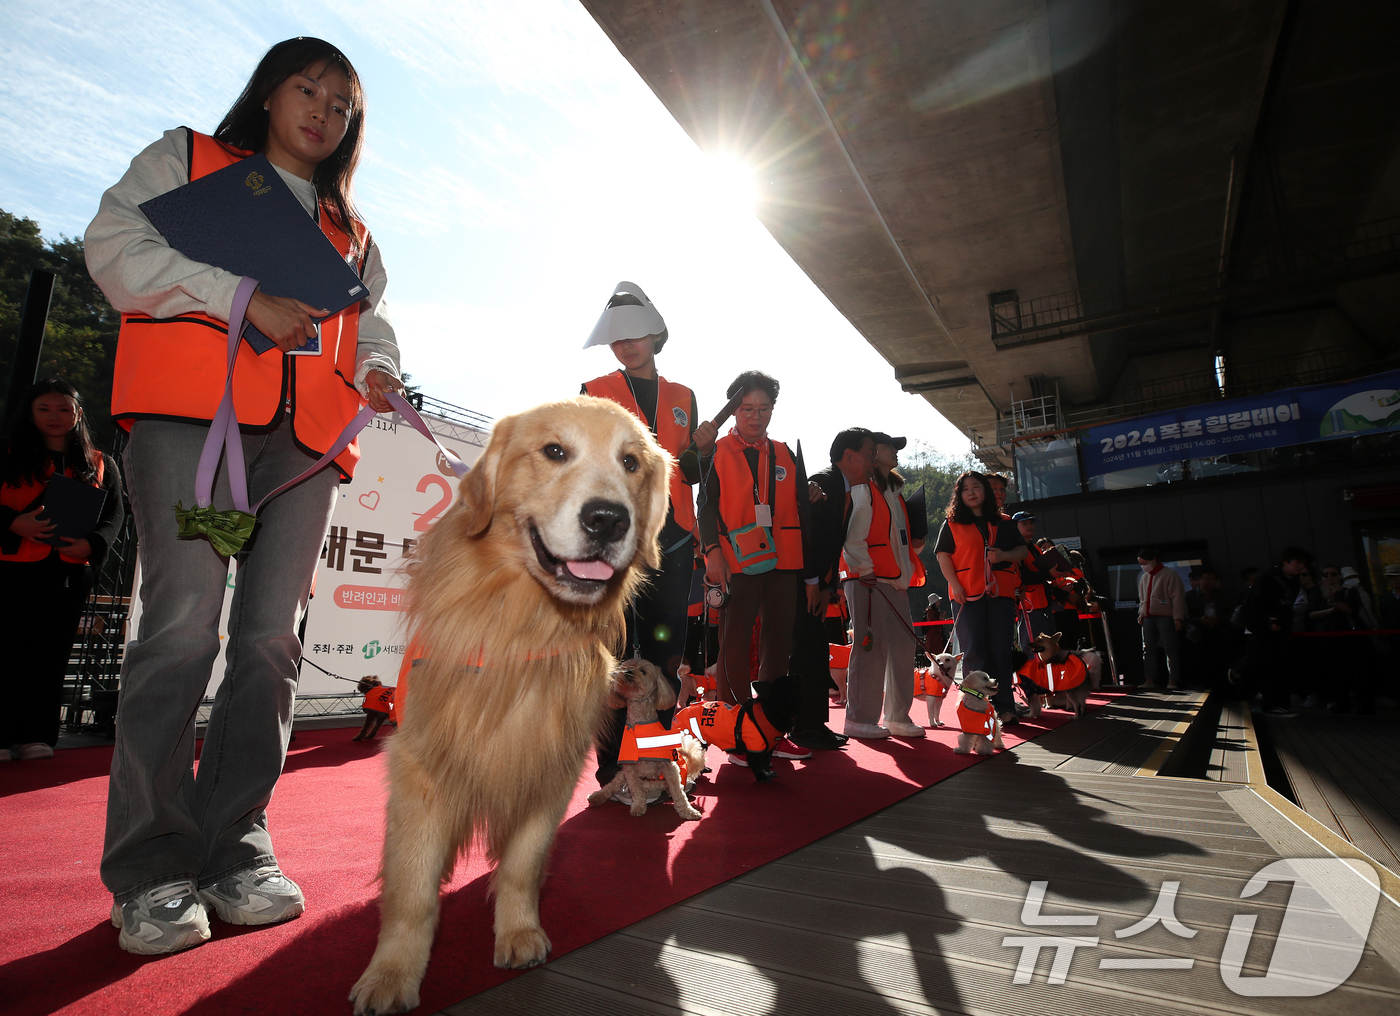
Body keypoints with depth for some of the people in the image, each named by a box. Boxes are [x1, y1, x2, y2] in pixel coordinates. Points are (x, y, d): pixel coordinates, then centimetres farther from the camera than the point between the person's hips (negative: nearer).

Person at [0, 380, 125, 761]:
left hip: (70, 570, 1)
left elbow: (114, 513, 7)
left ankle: (35, 737, 10)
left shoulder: (100, 465, 13)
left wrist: (92, 544, -10)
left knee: (50, 652, 4)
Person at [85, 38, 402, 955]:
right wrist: (246, 301, -9)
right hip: (188, 415, -3)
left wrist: (376, 369, 4)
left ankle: (237, 846, 7)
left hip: (305, 439, 4)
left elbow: (369, 321, 26)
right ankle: (151, 866, 0)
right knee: (185, 623, -13)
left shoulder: (350, 230, 29)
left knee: (271, 638, -2)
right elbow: (117, 250, 4)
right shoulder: (184, 159, 18)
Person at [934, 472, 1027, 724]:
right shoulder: (952, 523, 8)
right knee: (974, 653, -2)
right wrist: (954, 584, -10)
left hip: (1000, 594, 2)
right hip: (967, 595, -2)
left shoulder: (1003, 523, 16)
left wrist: (1004, 555, -5)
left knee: (1001, 653, 3)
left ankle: (1004, 707, 8)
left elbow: (1023, 550, 17)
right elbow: (943, 555, 2)